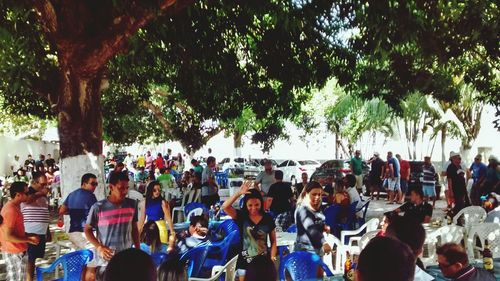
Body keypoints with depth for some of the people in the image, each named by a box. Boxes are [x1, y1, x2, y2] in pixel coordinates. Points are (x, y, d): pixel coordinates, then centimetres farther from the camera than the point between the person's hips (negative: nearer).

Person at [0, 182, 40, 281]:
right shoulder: (11, 210, -22)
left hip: (14, 251, 10)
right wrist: (29, 240, -18)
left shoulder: (13, 206, 9)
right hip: (15, 252, -10)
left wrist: (27, 235, 13)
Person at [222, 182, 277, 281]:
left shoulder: (268, 218, -4)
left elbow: (273, 241, 3)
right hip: (245, 262, 0)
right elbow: (225, 207, -22)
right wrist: (239, 193, -28)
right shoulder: (241, 216, -6)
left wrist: (272, 257, -7)